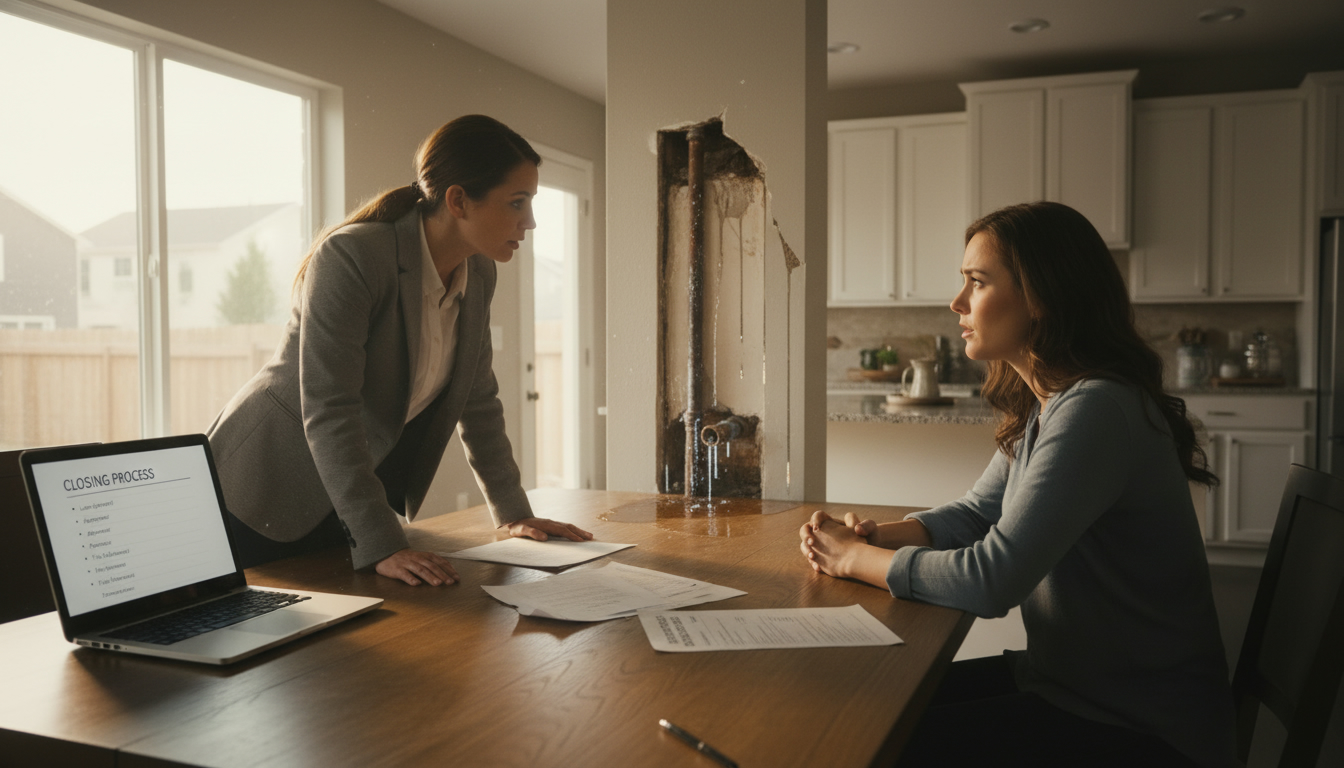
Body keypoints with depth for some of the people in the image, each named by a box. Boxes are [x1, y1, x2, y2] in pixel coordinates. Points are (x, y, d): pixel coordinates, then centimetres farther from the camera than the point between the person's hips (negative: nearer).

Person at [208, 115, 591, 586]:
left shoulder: (479, 274, -1)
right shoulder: (350, 257, -24)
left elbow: (478, 401, 9)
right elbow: (328, 412, -29)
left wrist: (513, 514, 7)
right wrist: (382, 547, -31)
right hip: (265, 503, -6)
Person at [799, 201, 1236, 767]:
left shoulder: (1098, 412, -26)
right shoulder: (1043, 406, 5)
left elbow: (990, 580, -28)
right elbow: (976, 513, 14)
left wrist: (856, 559, -14)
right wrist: (877, 535, -5)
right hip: (1065, 677, 8)